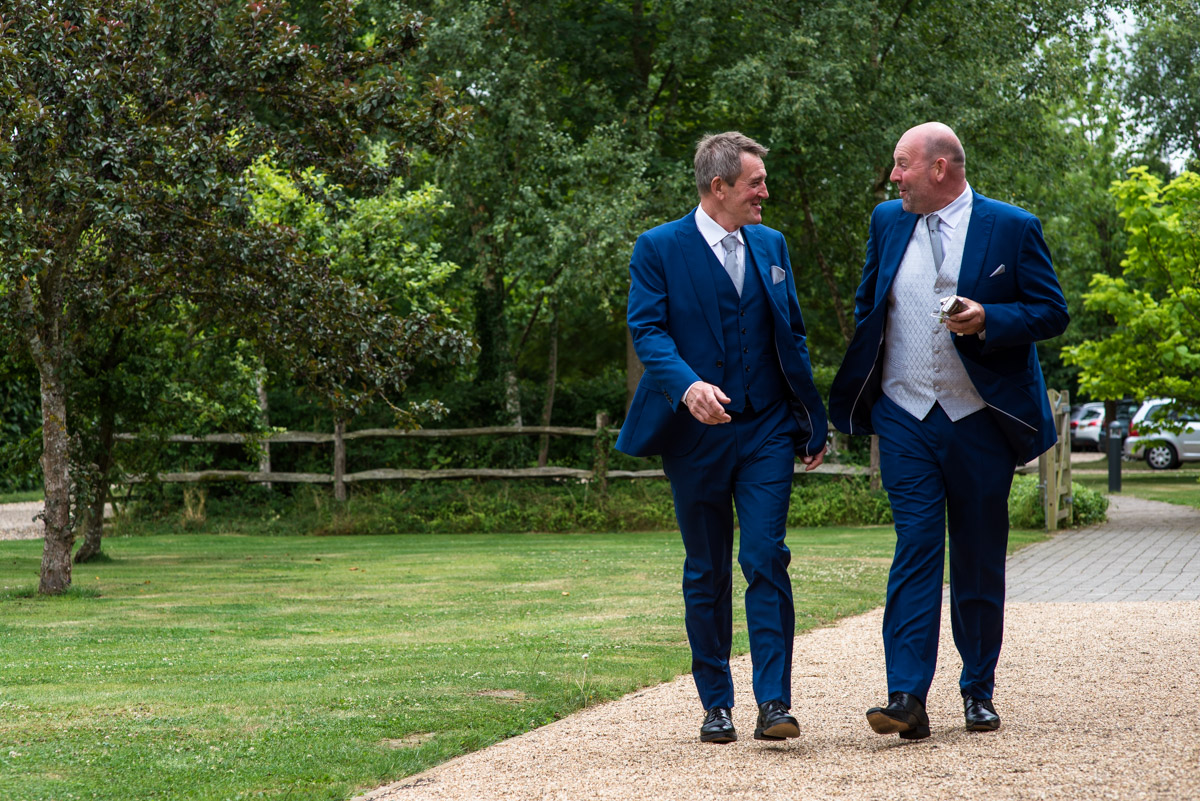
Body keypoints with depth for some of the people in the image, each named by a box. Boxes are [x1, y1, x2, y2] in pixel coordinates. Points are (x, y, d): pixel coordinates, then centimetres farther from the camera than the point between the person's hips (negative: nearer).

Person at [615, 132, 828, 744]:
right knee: (706, 574, 6)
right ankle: (716, 704, 16)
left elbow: (792, 337, 16)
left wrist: (813, 422, 13)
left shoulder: (770, 245, 12)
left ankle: (773, 702, -10)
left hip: (767, 429, 2)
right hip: (696, 434, -2)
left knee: (766, 561, -10)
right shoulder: (658, 248, -2)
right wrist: (688, 386, -31)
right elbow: (647, 330, -12)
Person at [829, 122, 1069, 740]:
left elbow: (1051, 312, -3)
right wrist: (860, 391, 13)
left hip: (980, 419, -2)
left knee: (979, 561, 7)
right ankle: (907, 699, -16)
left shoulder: (1012, 228, -2)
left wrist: (988, 319, -20)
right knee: (915, 549, -10)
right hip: (905, 417, 2)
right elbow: (867, 305, 21)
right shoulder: (888, 222, 10)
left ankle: (978, 692, 21)